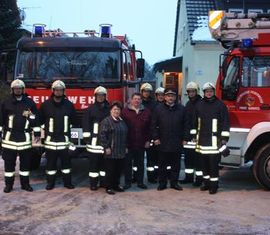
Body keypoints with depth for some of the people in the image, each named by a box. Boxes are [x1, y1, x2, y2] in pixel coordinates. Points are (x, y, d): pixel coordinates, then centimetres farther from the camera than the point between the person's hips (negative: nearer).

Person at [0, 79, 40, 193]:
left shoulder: (30, 102, 4)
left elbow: (35, 118, 7)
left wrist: (37, 133, 5)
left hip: (25, 137, 1)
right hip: (9, 137, -1)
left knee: (26, 161, 7)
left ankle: (25, 183, 18)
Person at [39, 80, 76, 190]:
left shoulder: (69, 104, 4)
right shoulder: (46, 104, 0)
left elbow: (73, 121, 12)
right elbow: (40, 120, 5)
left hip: (64, 139, 1)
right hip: (50, 139, -1)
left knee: (66, 161, 6)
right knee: (51, 162, 6)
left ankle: (67, 182, 16)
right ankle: (50, 182, 17)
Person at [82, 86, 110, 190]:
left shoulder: (109, 109, 8)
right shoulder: (90, 109, 2)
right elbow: (86, 124, 0)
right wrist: (86, 138, -6)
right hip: (94, 140, -2)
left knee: (104, 161, 7)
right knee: (94, 161, 0)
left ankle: (103, 182, 17)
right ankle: (93, 183, 6)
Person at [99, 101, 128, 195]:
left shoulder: (122, 121, 15)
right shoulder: (106, 121, -8)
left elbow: (125, 135, 21)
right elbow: (102, 135, -14)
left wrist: (125, 147, 17)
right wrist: (106, 147, -16)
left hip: (121, 152, 7)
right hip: (111, 152, -7)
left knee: (119, 170, 11)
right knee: (110, 170, -1)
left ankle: (116, 185, 25)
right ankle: (108, 187, 10)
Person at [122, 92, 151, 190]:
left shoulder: (146, 112, 6)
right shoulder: (125, 111, 0)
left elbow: (149, 127, 6)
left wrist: (148, 140, 1)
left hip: (141, 143, 2)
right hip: (128, 143, -2)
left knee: (140, 163, 10)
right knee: (128, 163, 6)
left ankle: (140, 182, 20)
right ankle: (128, 182, 15)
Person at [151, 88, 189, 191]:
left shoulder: (181, 109, 5)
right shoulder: (159, 109, 1)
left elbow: (185, 125, 7)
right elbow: (153, 125, 3)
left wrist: (184, 138, 1)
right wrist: (155, 138, -3)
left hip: (177, 143, 1)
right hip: (163, 143, -1)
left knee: (176, 164, 9)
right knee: (162, 165, 6)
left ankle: (174, 182, 20)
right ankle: (162, 183, 17)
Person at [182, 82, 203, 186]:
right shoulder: (188, 104, 17)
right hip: (188, 136, 7)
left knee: (198, 158, -3)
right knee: (188, 157, 12)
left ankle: (199, 178, 5)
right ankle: (189, 176, 22)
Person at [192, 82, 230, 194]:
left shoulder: (220, 105, -3)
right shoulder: (199, 105, 11)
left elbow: (225, 122, -4)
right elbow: (195, 122, 18)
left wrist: (224, 138, -9)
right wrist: (194, 135, 15)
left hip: (214, 140, -4)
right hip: (202, 139, 5)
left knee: (214, 163, -4)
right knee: (205, 162, 11)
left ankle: (214, 185, 4)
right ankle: (206, 182, 22)